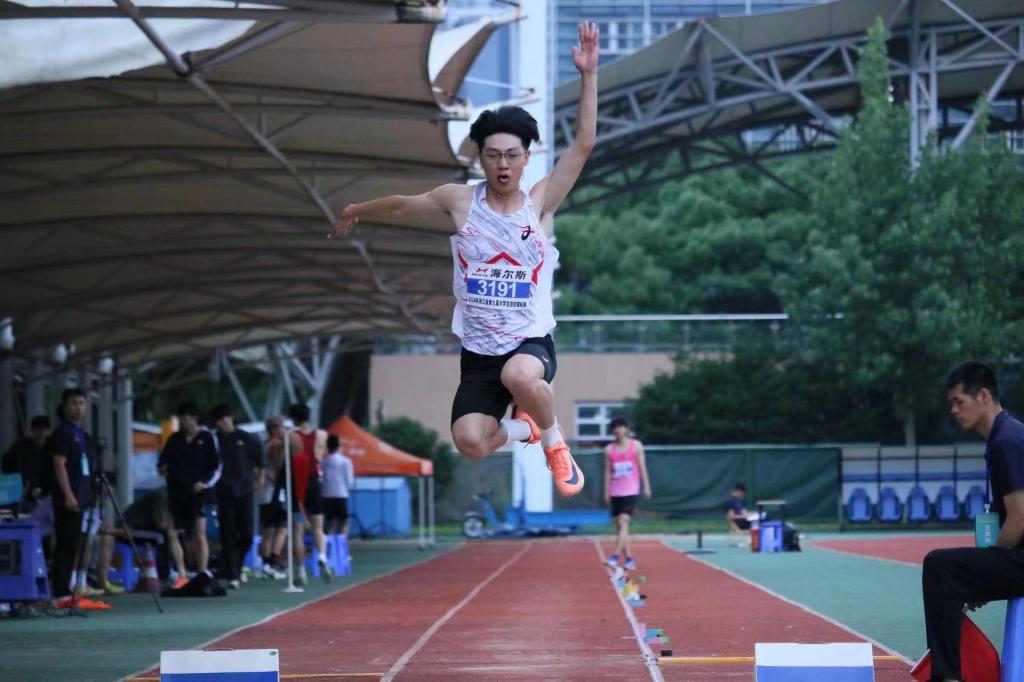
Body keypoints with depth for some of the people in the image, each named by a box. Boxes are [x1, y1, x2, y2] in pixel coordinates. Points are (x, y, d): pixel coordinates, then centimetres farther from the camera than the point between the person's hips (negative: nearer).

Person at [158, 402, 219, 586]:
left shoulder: (207, 438, 2)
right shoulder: (174, 439, 11)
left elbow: (216, 467, 2)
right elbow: (163, 461, 15)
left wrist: (205, 483, -12)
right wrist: (162, 468, -8)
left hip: (197, 493, -4)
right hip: (176, 492, 4)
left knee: (199, 535, -5)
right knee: (171, 534, -3)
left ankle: (203, 575, 0)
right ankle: (182, 575, 6)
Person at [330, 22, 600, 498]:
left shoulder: (540, 203, -4)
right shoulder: (460, 200, 0)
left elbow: (583, 144, -13)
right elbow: (404, 205, 19)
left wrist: (588, 74, -20)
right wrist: (356, 212, 33)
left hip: (531, 342, -2)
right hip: (478, 351, 2)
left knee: (520, 376, -40)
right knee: (470, 442, -18)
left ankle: (554, 441, -5)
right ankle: (523, 428, 20)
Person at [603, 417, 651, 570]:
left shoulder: (636, 446, 3)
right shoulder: (609, 450, 8)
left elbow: (642, 467, 3)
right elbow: (608, 471, 9)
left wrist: (646, 487, -2)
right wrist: (607, 492, 4)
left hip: (631, 491, -4)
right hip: (615, 493, 4)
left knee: (623, 523, -16)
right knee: (619, 526, 4)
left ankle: (615, 557, -22)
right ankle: (629, 559, 11)